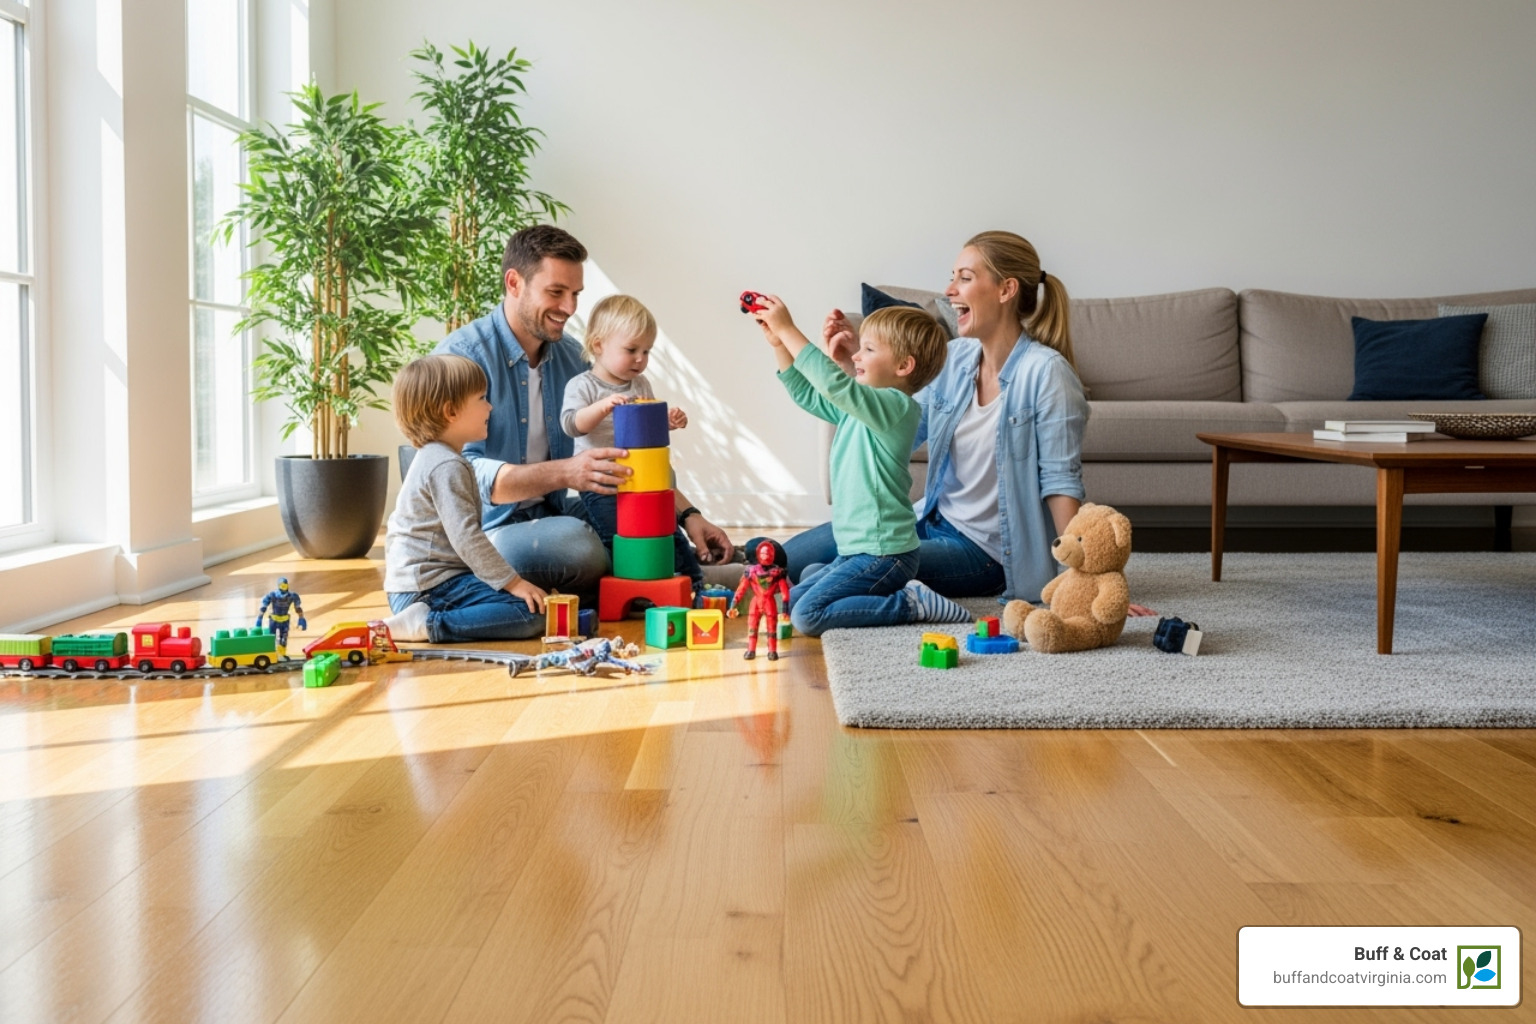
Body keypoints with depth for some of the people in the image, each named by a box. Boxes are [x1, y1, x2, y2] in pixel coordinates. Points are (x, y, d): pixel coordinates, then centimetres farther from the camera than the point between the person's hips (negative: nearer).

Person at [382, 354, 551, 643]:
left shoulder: (432, 458, 18)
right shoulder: (447, 466, -16)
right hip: (432, 585, -10)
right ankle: (429, 625, -20)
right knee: (532, 613, -20)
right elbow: (466, 537, -22)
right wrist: (513, 582, -19)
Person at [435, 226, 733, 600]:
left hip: (552, 516, 7)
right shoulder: (463, 355, -14)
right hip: (486, 530, -6)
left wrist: (687, 516, -6)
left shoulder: (572, 357, 7)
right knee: (576, 543, -33)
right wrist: (564, 473, -37)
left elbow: (626, 456, 9)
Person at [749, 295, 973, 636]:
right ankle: (898, 592, 10)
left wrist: (787, 330, -26)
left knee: (807, 615, -17)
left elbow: (835, 382, -31)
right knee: (790, 601, 16)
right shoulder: (857, 408, 11)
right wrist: (778, 342, 11)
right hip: (858, 550, 10)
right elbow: (807, 395, 22)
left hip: (883, 555, -10)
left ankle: (910, 604, -10)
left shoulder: (895, 406, -17)